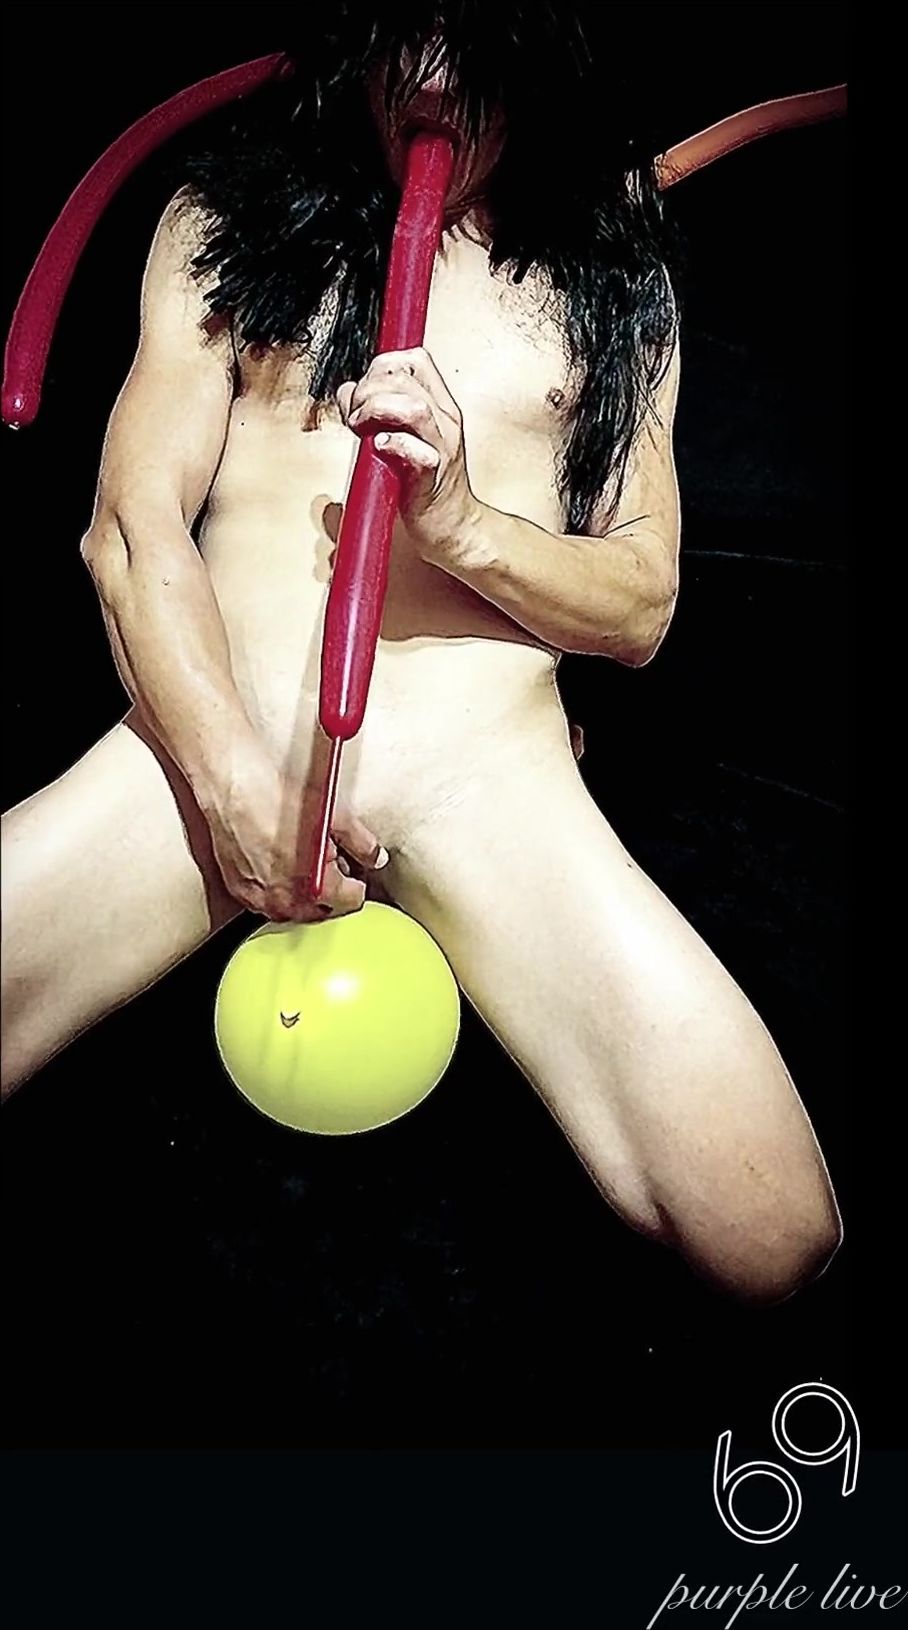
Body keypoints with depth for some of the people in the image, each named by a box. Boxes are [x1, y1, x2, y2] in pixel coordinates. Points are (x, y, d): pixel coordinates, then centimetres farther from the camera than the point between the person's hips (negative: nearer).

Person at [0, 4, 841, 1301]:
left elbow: (643, 609, 11)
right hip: (209, 735, 0)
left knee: (774, 1236, -15)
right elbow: (132, 526, 4)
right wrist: (234, 777, -13)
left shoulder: (612, 273, 17)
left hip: (490, 770, 1)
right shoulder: (227, 218, 17)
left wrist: (462, 522, -10)